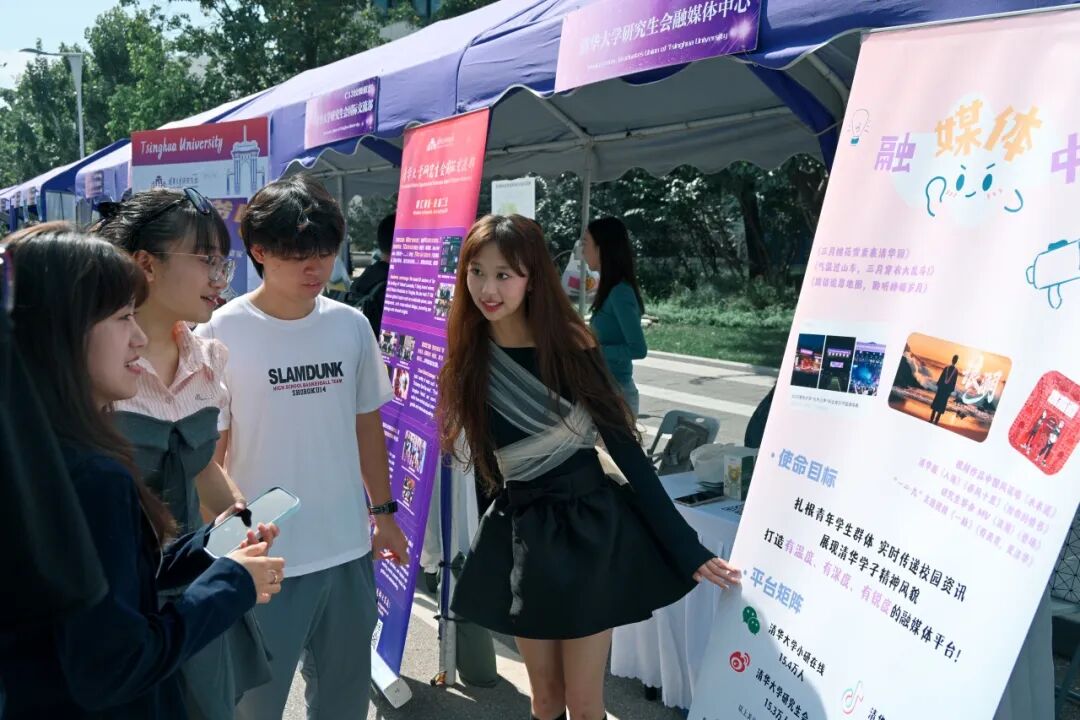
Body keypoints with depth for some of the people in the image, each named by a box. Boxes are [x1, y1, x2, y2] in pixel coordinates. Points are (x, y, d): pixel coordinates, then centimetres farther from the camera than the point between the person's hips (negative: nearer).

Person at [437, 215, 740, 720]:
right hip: (522, 540, 3)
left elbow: (625, 449, -11)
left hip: (590, 530, -3)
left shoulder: (570, 346, -12)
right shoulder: (468, 357, -2)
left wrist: (686, 550, -11)